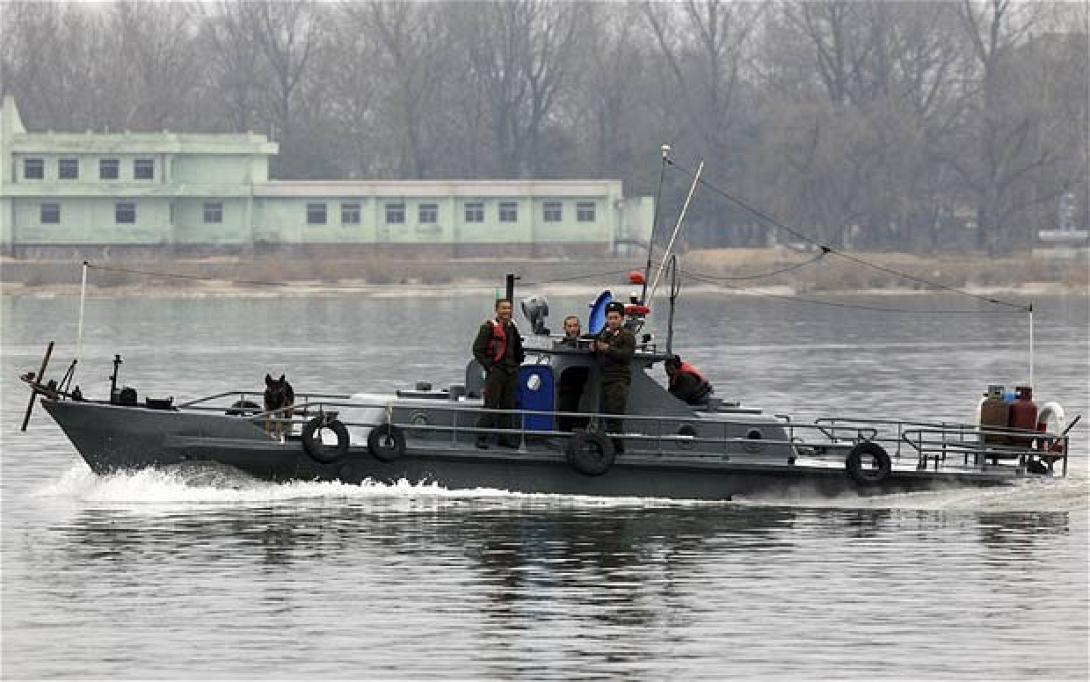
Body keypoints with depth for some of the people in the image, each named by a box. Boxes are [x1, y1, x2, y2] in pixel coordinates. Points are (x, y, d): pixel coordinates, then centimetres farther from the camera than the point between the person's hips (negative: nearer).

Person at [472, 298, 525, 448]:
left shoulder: (512, 328, 15)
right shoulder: (489, 327, -6)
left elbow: (518, 350, 29)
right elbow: (477, 349, -7)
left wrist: (517, 364, 17)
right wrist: (488, 366, -11)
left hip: (511, 373, 7)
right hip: (495, 372, -7)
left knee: (508, 406, 8)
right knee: (491, 405, -10)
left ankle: (504, 438, 14)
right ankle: (481, 438, -8)